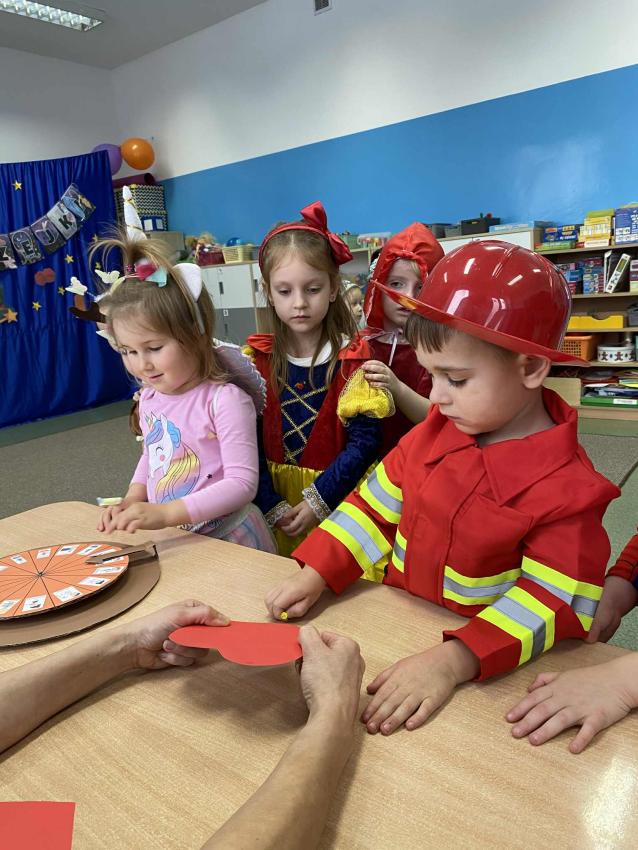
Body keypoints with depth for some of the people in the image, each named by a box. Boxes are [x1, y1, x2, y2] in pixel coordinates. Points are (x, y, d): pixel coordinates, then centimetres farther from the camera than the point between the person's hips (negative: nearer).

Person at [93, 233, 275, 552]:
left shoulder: (225, 399, -16)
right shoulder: (149, 397, 6)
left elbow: (242, 482, -19)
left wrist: (165, 513, -26)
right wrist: (131, 501, 5)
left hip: (228, 538, -5)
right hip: (168, 539, 6)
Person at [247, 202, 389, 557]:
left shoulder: (352, 358, -10)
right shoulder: (256, 358, -2)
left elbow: (364, 441, -13)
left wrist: (317, 500, -17)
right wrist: (274, 507, -13)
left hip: (337, 502, -2)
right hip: (276, 506, 3)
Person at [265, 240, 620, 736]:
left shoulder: (566, 489, -17)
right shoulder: (436, 432, 0)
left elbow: (554, 604, -19)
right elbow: (376, 504, 5)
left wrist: (454, 660, -31)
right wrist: (316, 574, -5)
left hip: (488, 669, -4)